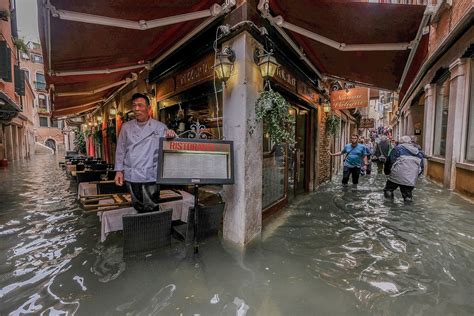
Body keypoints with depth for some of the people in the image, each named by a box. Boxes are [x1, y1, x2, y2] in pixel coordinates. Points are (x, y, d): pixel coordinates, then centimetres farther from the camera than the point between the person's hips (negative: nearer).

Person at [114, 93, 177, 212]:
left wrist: (171, 136, -24)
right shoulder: (126, 127, 8)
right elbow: (120, 149, 11)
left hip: (150, 176, -3)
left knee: (151, 210, 4)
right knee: (138, 208, 16)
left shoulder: (160, 127, -1)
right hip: (131, 176, 3)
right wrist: (119, 170, 6)